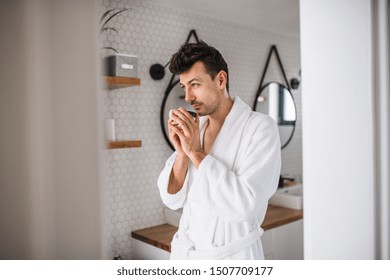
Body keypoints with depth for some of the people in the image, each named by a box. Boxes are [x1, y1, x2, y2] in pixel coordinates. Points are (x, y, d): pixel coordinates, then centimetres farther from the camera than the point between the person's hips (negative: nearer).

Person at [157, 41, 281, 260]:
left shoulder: (261, 127, -15)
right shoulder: (192, 126, 0)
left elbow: (245, 205, -25)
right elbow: (172, 199, -2)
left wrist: (196, 152, -21)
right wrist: (182, 152, -17)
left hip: (230, 254, -4)